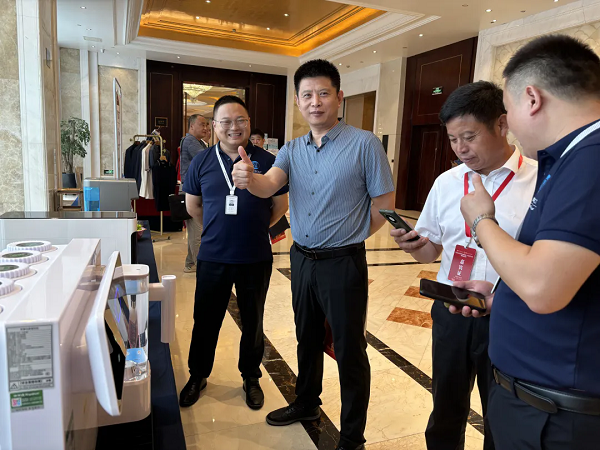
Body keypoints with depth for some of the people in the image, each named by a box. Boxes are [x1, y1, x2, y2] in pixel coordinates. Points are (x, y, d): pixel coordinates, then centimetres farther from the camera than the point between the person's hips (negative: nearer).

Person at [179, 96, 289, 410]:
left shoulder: (266, 161, -5)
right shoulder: (202, 162, 0)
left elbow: (280, 205, 5)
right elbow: (192, 205, 11)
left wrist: (253, 229, 7)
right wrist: (220, 228, 10)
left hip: (256, 258, 0)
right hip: (213, 257, 1)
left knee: (253, 321, 15)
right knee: (205, 319, 14)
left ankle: (251, 377, 36)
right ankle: (198, 375, 37)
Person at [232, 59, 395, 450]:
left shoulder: (364, 144, -11)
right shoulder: (293, 150, 6)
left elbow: (384, 205, -8)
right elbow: (269, 186, -12)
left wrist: (346, 238, -2)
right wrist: (249, 178, -35)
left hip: (343, 263, -5)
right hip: (302, 259, 6)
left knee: (349, 351, 6)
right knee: (308, 339, 22)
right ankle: (307, 404, 46)